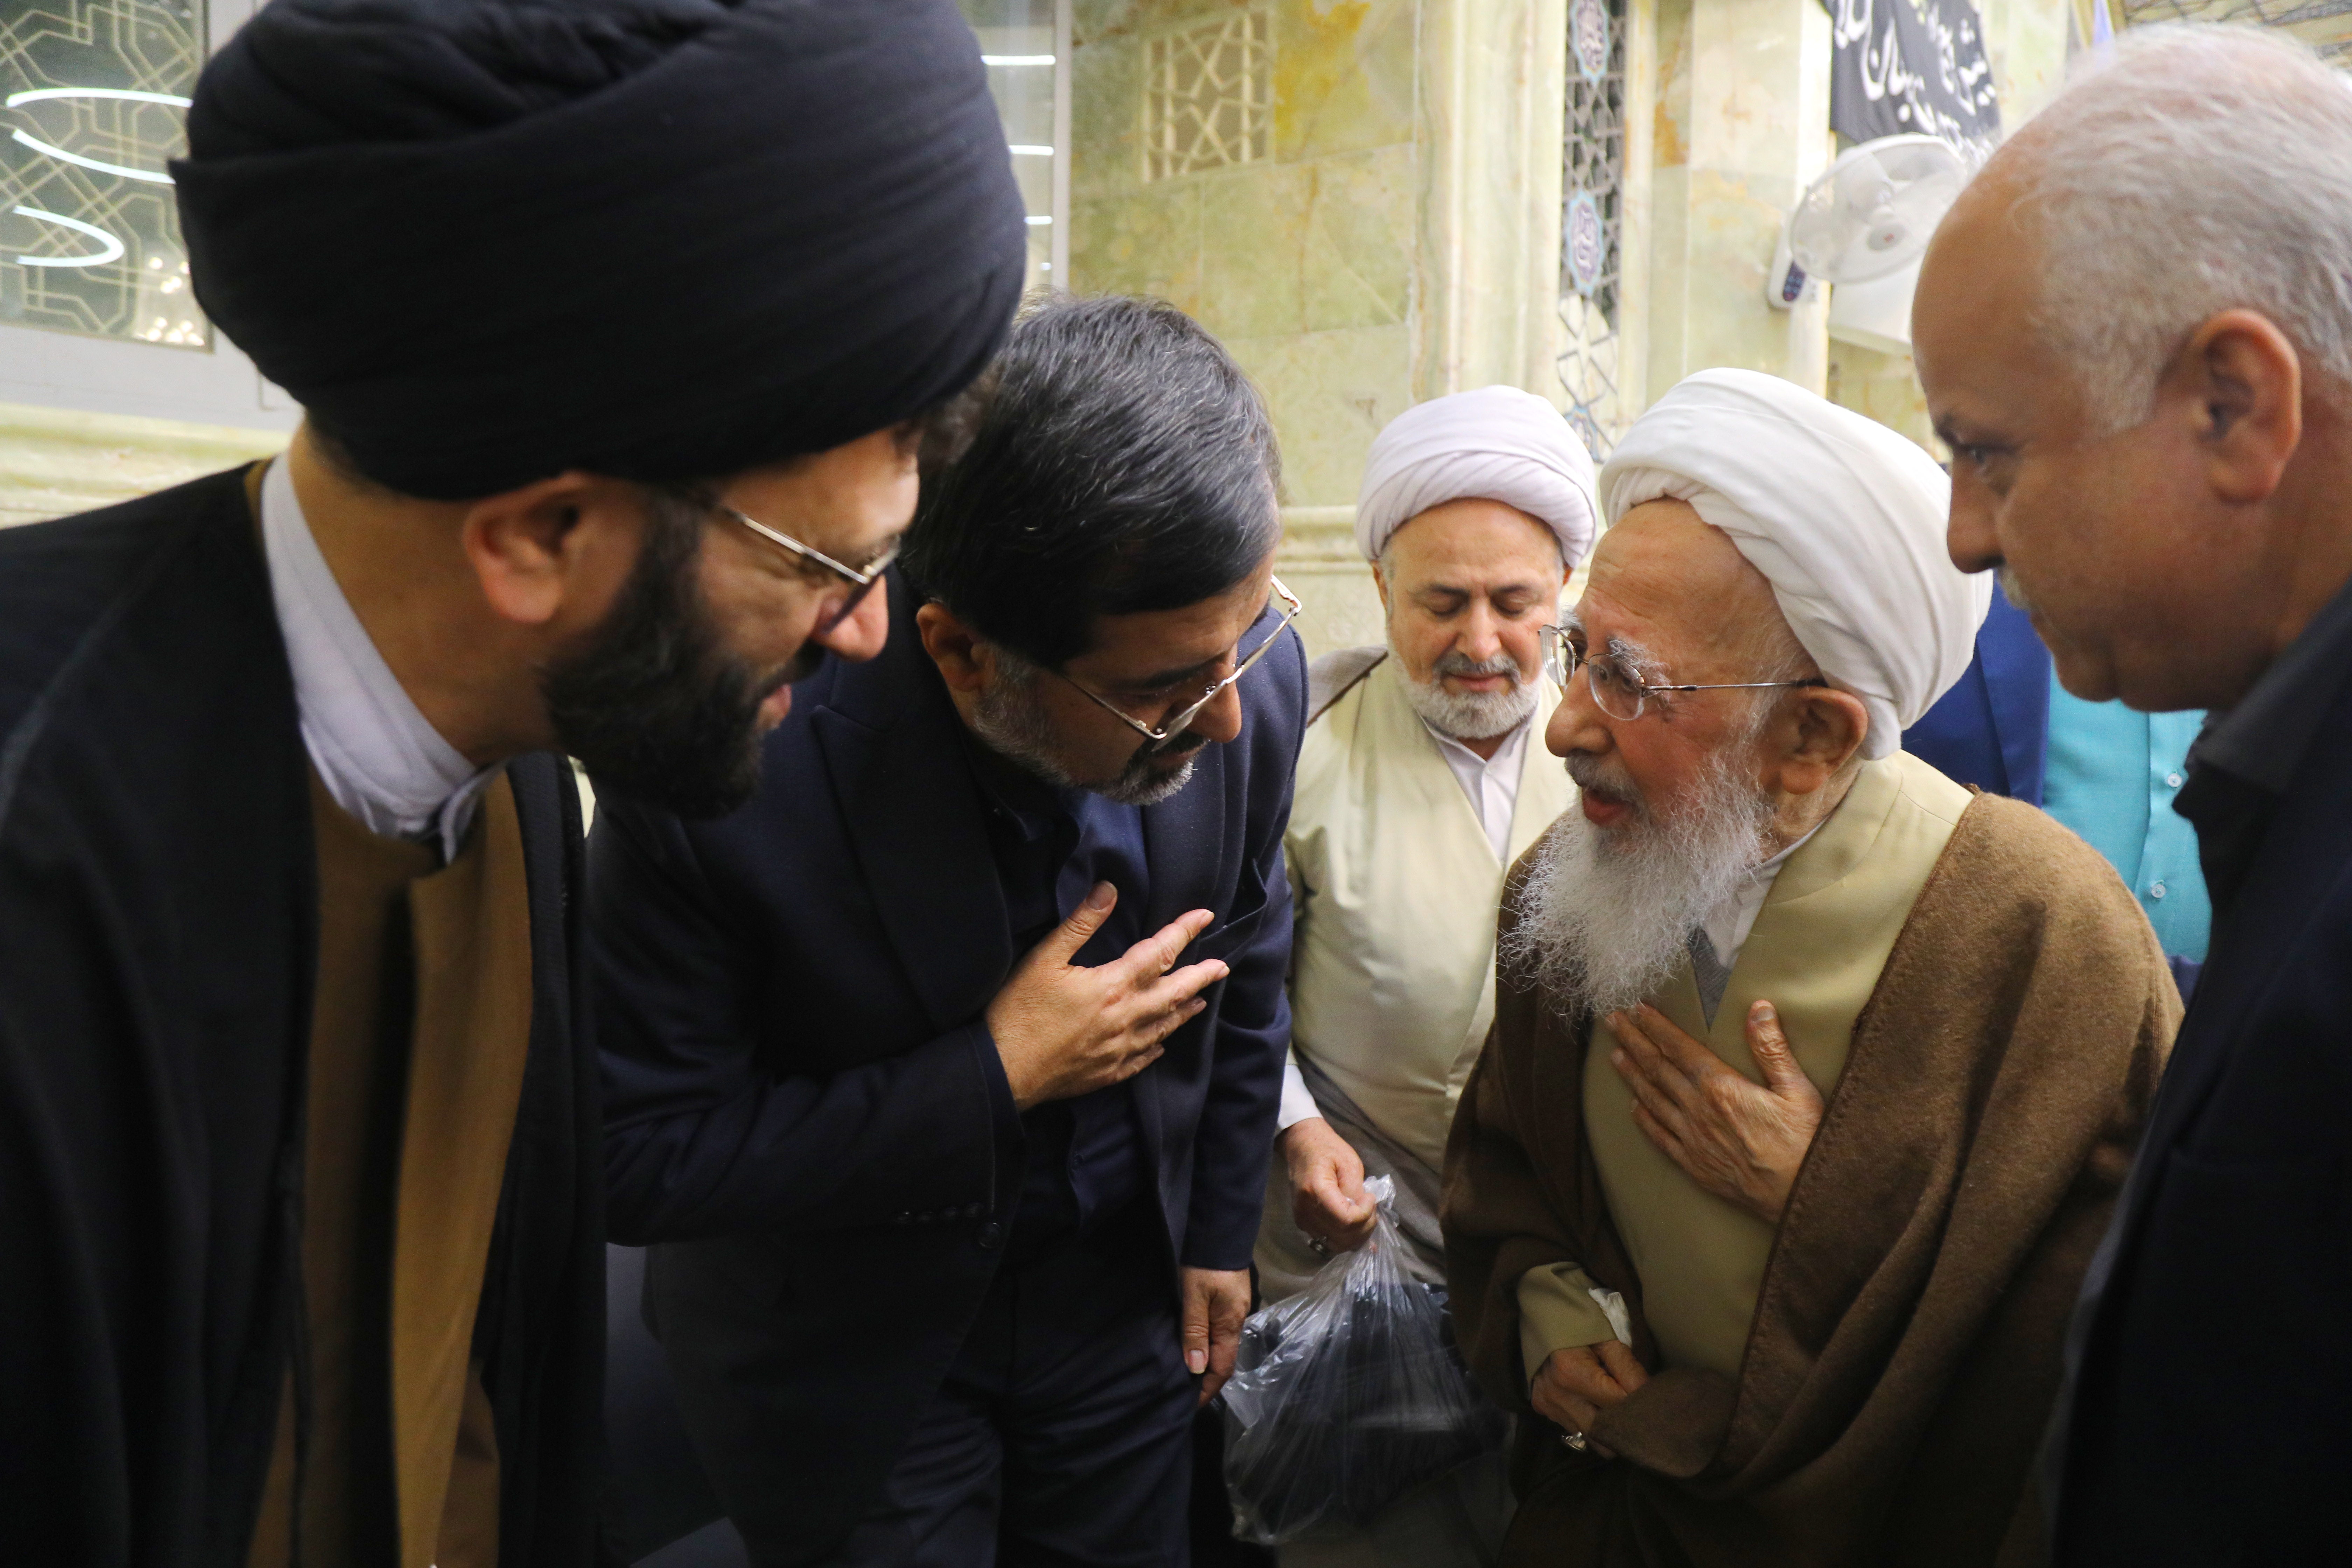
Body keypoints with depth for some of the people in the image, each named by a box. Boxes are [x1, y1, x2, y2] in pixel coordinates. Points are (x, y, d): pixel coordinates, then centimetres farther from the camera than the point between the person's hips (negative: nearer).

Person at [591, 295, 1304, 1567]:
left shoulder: (1247, 670, -19)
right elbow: (638, 1162, -22)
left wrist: (1220, 1232, 8)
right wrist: (992, 1080, -28)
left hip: (1121, 1300, 4)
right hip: (852, 1354, -3)